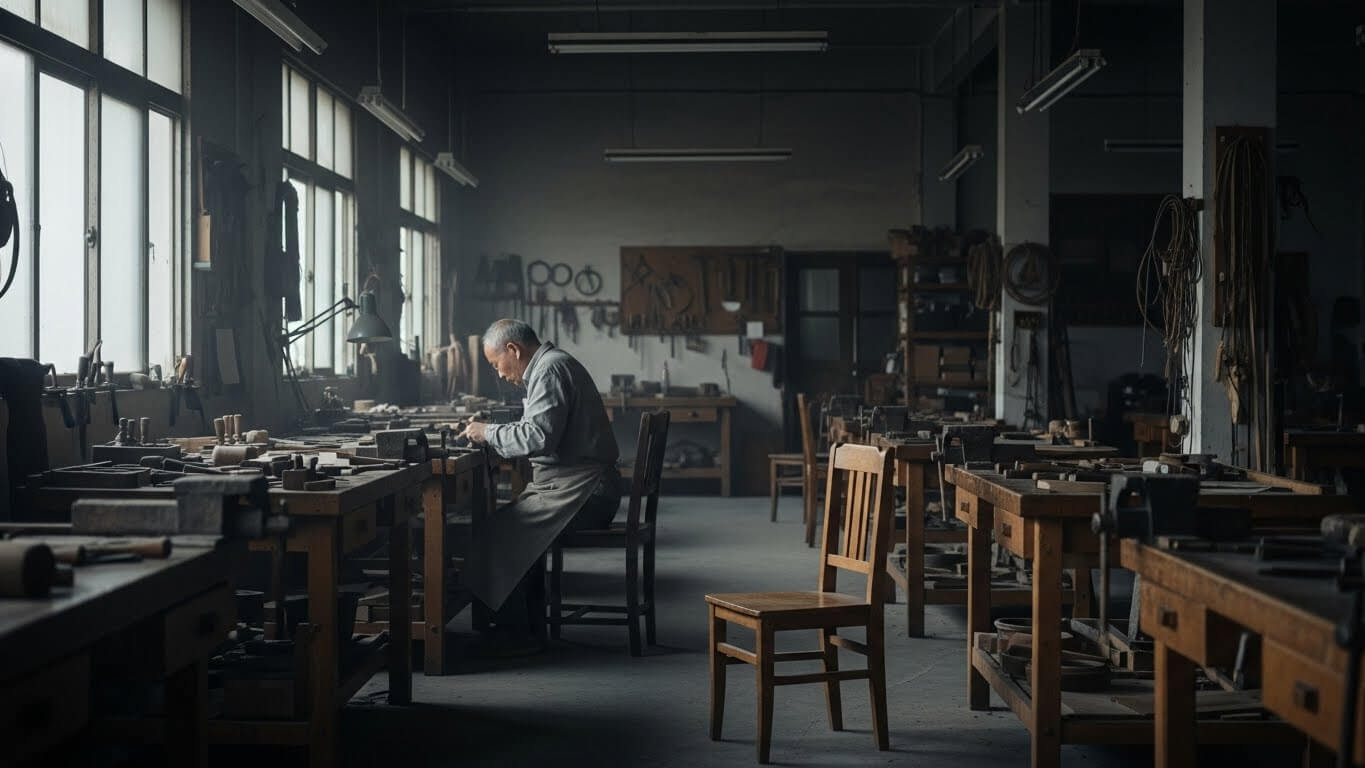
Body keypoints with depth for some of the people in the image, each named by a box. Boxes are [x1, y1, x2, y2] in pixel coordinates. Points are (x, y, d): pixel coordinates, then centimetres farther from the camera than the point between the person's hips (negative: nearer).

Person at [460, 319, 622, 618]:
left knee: (495, 533, -13)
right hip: (582, 485, 11)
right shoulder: (553, 363, 20)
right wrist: (492, 433, 13)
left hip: (579, 492, -11)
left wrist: (488, 433, -10)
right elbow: (542, 430, 23)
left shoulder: (550, 369, -13)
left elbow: (538, 436, -23)